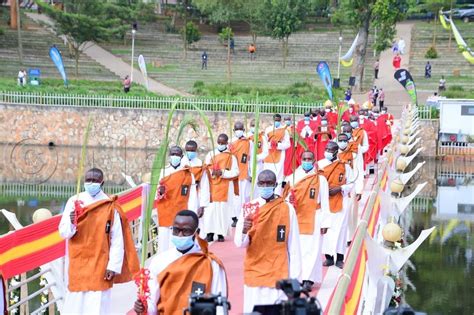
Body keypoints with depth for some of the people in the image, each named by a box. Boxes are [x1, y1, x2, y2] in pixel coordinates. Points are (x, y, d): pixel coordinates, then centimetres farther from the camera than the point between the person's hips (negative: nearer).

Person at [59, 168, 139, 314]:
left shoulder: (110, 207, -4)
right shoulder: (73, 202, 1)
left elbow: (117, 240, -5)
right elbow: (63, 233, 1)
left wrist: (114, 266, -9)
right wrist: (71, 223, -21)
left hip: (100, 266, -2)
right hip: (77, 264, 2)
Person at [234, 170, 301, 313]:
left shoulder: (287, 209, -3)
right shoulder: (248, 208, 1)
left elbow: (294, 246, -1)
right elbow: (239, 243, -3)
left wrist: (295, 277, -2)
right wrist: (244, 231, -25)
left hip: (279, 275, -1)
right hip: (254, 273, 2)